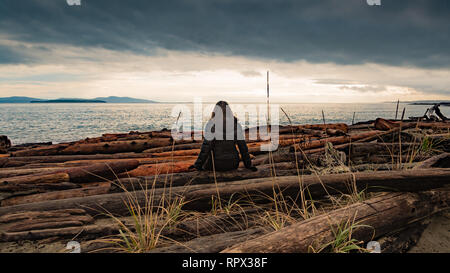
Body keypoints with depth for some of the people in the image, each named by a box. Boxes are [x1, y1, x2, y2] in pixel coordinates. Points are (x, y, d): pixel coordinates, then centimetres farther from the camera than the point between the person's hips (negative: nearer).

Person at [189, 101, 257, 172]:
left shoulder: (210, 125, -14)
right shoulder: (236, 125, -6)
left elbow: (206, 147, -18)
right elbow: (242, 146, -4)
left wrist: (198, 165, -9)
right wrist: (248, 165, 5)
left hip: (216, 164, -1)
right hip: (232, 165, 2)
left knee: (205, 166, 34)